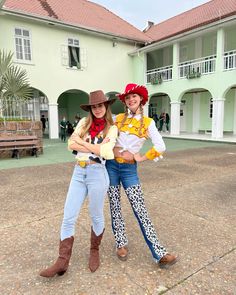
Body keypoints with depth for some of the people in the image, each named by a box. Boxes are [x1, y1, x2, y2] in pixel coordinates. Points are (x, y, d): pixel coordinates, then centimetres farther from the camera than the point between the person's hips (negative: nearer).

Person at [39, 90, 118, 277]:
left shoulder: (112, 128, 0)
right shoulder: (84, 122, 8)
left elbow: (104, 151, -14)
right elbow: (71, 144, -4)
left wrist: (81, 142, -5)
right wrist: (96, 147, -12)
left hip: (97, 172, -3)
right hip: (79, 172, 4)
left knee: (96, 216, 12)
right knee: (68, 217, 4)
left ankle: (95, 251, 35)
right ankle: (62, 261, 16)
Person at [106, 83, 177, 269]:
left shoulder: (148, 123, -1)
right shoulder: (117, 118, 6)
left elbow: (160, 147, -10)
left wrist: (141, 158, -8)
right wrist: (112, 150, -4)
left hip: (129, 168, -2)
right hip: (111, 165, 2)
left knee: (140, 209, -5)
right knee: (115, 206, 9)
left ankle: (159, 253, 3)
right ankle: (121, 243, 27)